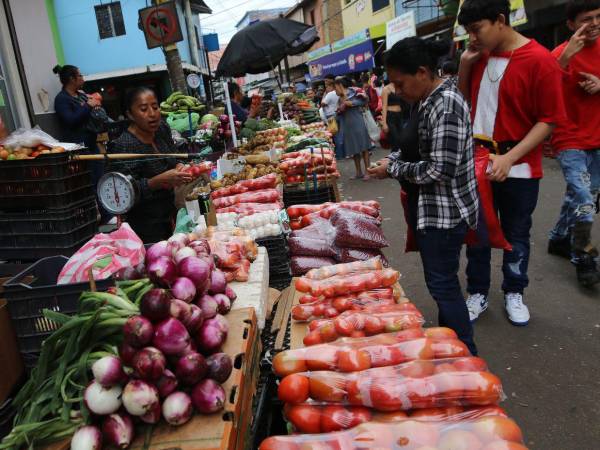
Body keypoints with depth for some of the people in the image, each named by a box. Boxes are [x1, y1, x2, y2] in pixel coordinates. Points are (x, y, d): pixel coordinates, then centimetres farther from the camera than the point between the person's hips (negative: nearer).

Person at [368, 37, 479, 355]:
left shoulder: (445, 105, -21)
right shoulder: (431, 99, 9)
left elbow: (441, 169, -25)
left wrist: (393, 170, -14)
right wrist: (394, 159, 4)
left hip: (445, 212, -10)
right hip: (437, 209, 10)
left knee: (442, 284, 2)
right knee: (443, 281, 20)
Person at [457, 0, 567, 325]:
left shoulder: (539, 60, -13)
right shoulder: (479, 56, 4)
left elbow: (549, 119, -13)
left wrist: (509, 158, -23)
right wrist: (465, 63, -1)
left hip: (518, 168, -4)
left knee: (515, 235, 11)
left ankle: (514, 294, 31)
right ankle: (478, 293, 26)